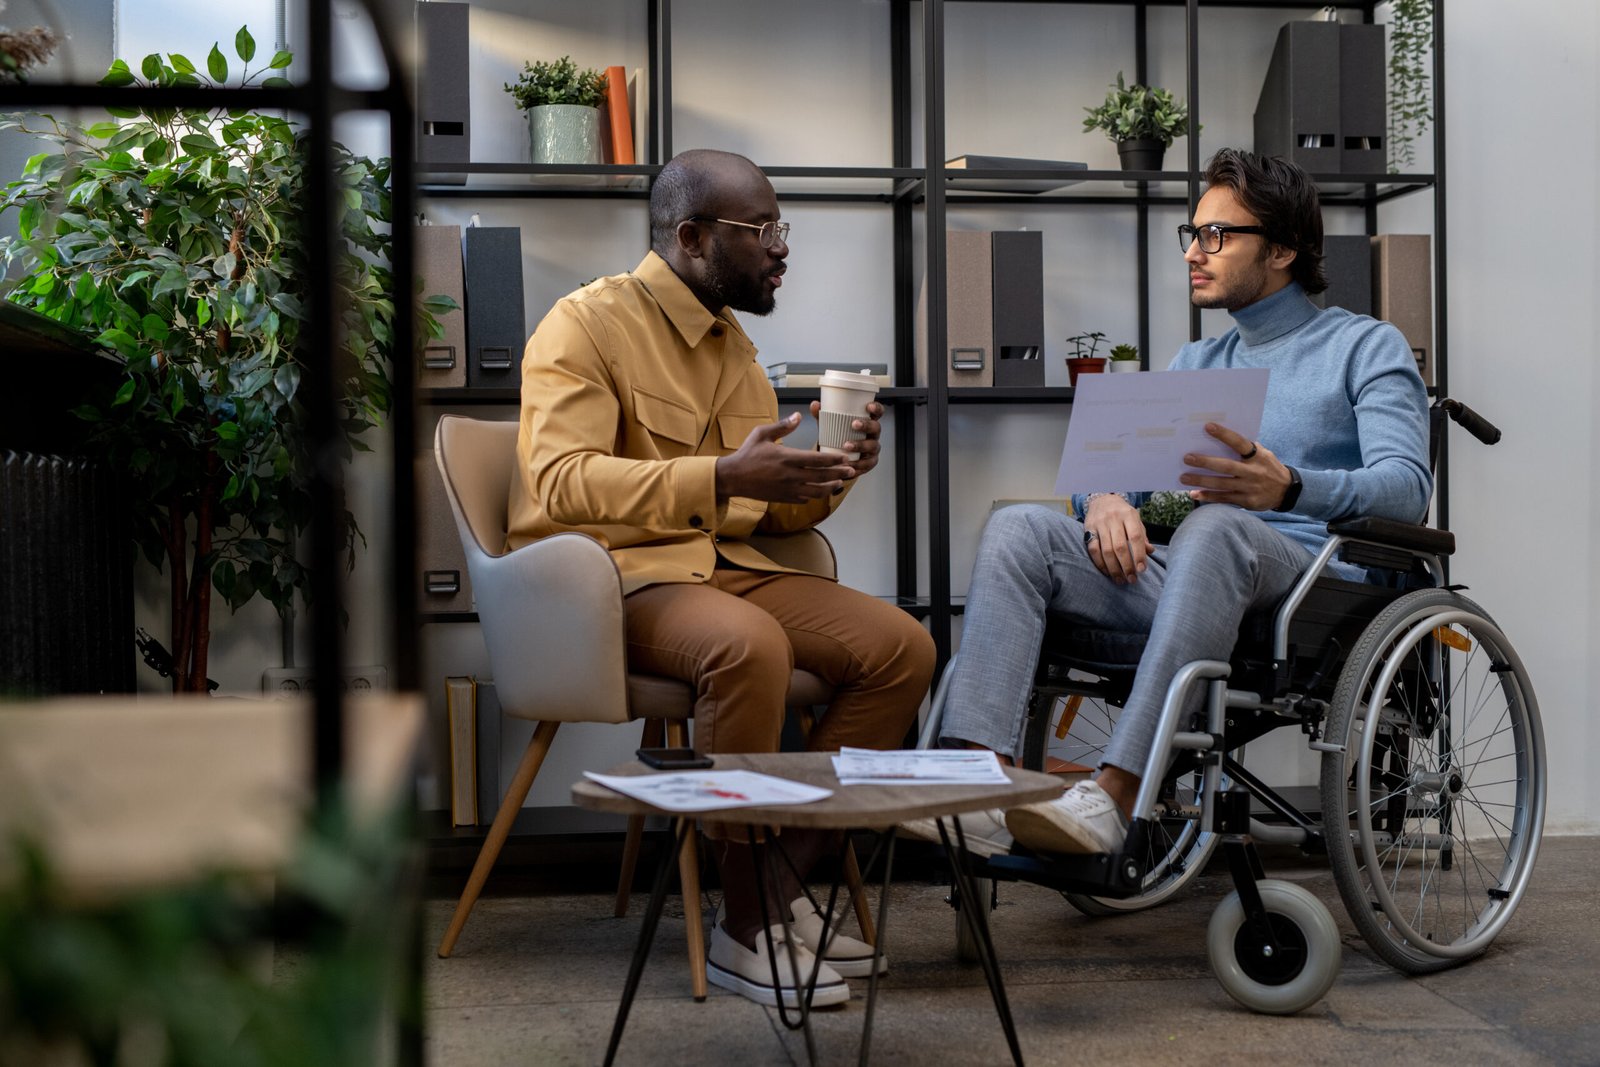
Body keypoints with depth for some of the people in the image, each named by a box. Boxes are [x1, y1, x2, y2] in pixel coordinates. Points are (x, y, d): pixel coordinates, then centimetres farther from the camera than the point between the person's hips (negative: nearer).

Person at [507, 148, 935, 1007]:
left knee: (902, 647, -13)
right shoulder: (589, 324, -6)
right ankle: (746, 927, -24)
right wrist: (722, 477, -30)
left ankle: (785, 881, -9)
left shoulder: (732, 343, 18)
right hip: (612, 573, -7)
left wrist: (830, 475, -1)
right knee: (748, 644, -37)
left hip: (724, 564, 8)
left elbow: (770, 511, 23)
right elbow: (563, 482, -21)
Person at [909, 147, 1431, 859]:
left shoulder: (1366, 347, 9)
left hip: (1316, 582, -5)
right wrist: (1105, 499, -8)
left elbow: (1406, 485, -8)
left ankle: (1116, 797, -48)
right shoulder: (1194, 363, 28)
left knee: (1216, 524, -39)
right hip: (1188, 580, 5)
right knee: (1019, 529, -18)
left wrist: (1289, 488, -29)